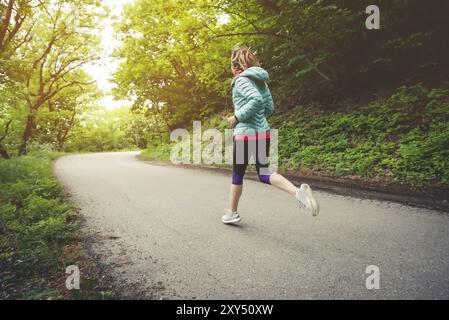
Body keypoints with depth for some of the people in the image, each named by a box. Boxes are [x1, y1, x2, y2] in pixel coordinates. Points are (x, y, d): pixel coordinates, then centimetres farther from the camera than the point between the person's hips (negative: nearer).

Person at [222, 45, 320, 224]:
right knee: (264, 174, 11)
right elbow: (270, 108, 17)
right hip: (263, 132, 7)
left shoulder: (241, 80, -9)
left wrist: (237, 117, -16)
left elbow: (256, 100, -26)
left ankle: (232, 213, 26)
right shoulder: (260, 80, 14)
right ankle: (298, 192, -13)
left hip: (245, 134, -7)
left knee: (237, 175, 10)